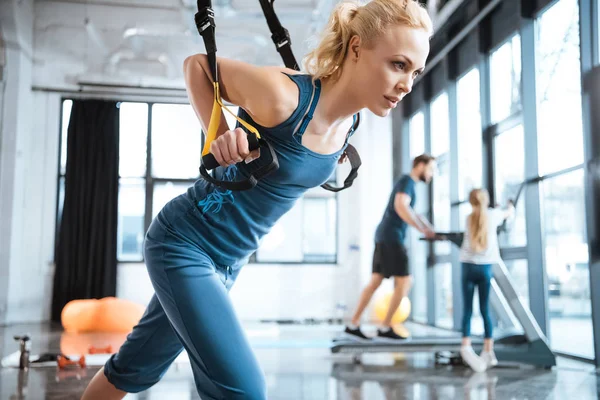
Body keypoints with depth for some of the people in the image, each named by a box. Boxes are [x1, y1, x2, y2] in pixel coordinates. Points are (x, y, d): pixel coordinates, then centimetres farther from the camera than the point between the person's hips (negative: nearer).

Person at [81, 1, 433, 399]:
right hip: (183, 242, -7)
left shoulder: (348, 124, -4)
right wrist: (220, 135, -20)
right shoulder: (284, 96, -27)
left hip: (230, 260, 7)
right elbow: (197, 64, -11)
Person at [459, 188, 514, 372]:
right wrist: (511, 206, 48)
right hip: (485, 267, 0)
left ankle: (466, 345, -16)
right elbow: (509, 213, 26)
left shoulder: (469, 218, 7)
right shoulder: (493, 214, 6)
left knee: (467, 310, -1)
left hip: (468, 265, 0)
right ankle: (488, 351, 7)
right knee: (485, 310, 5)